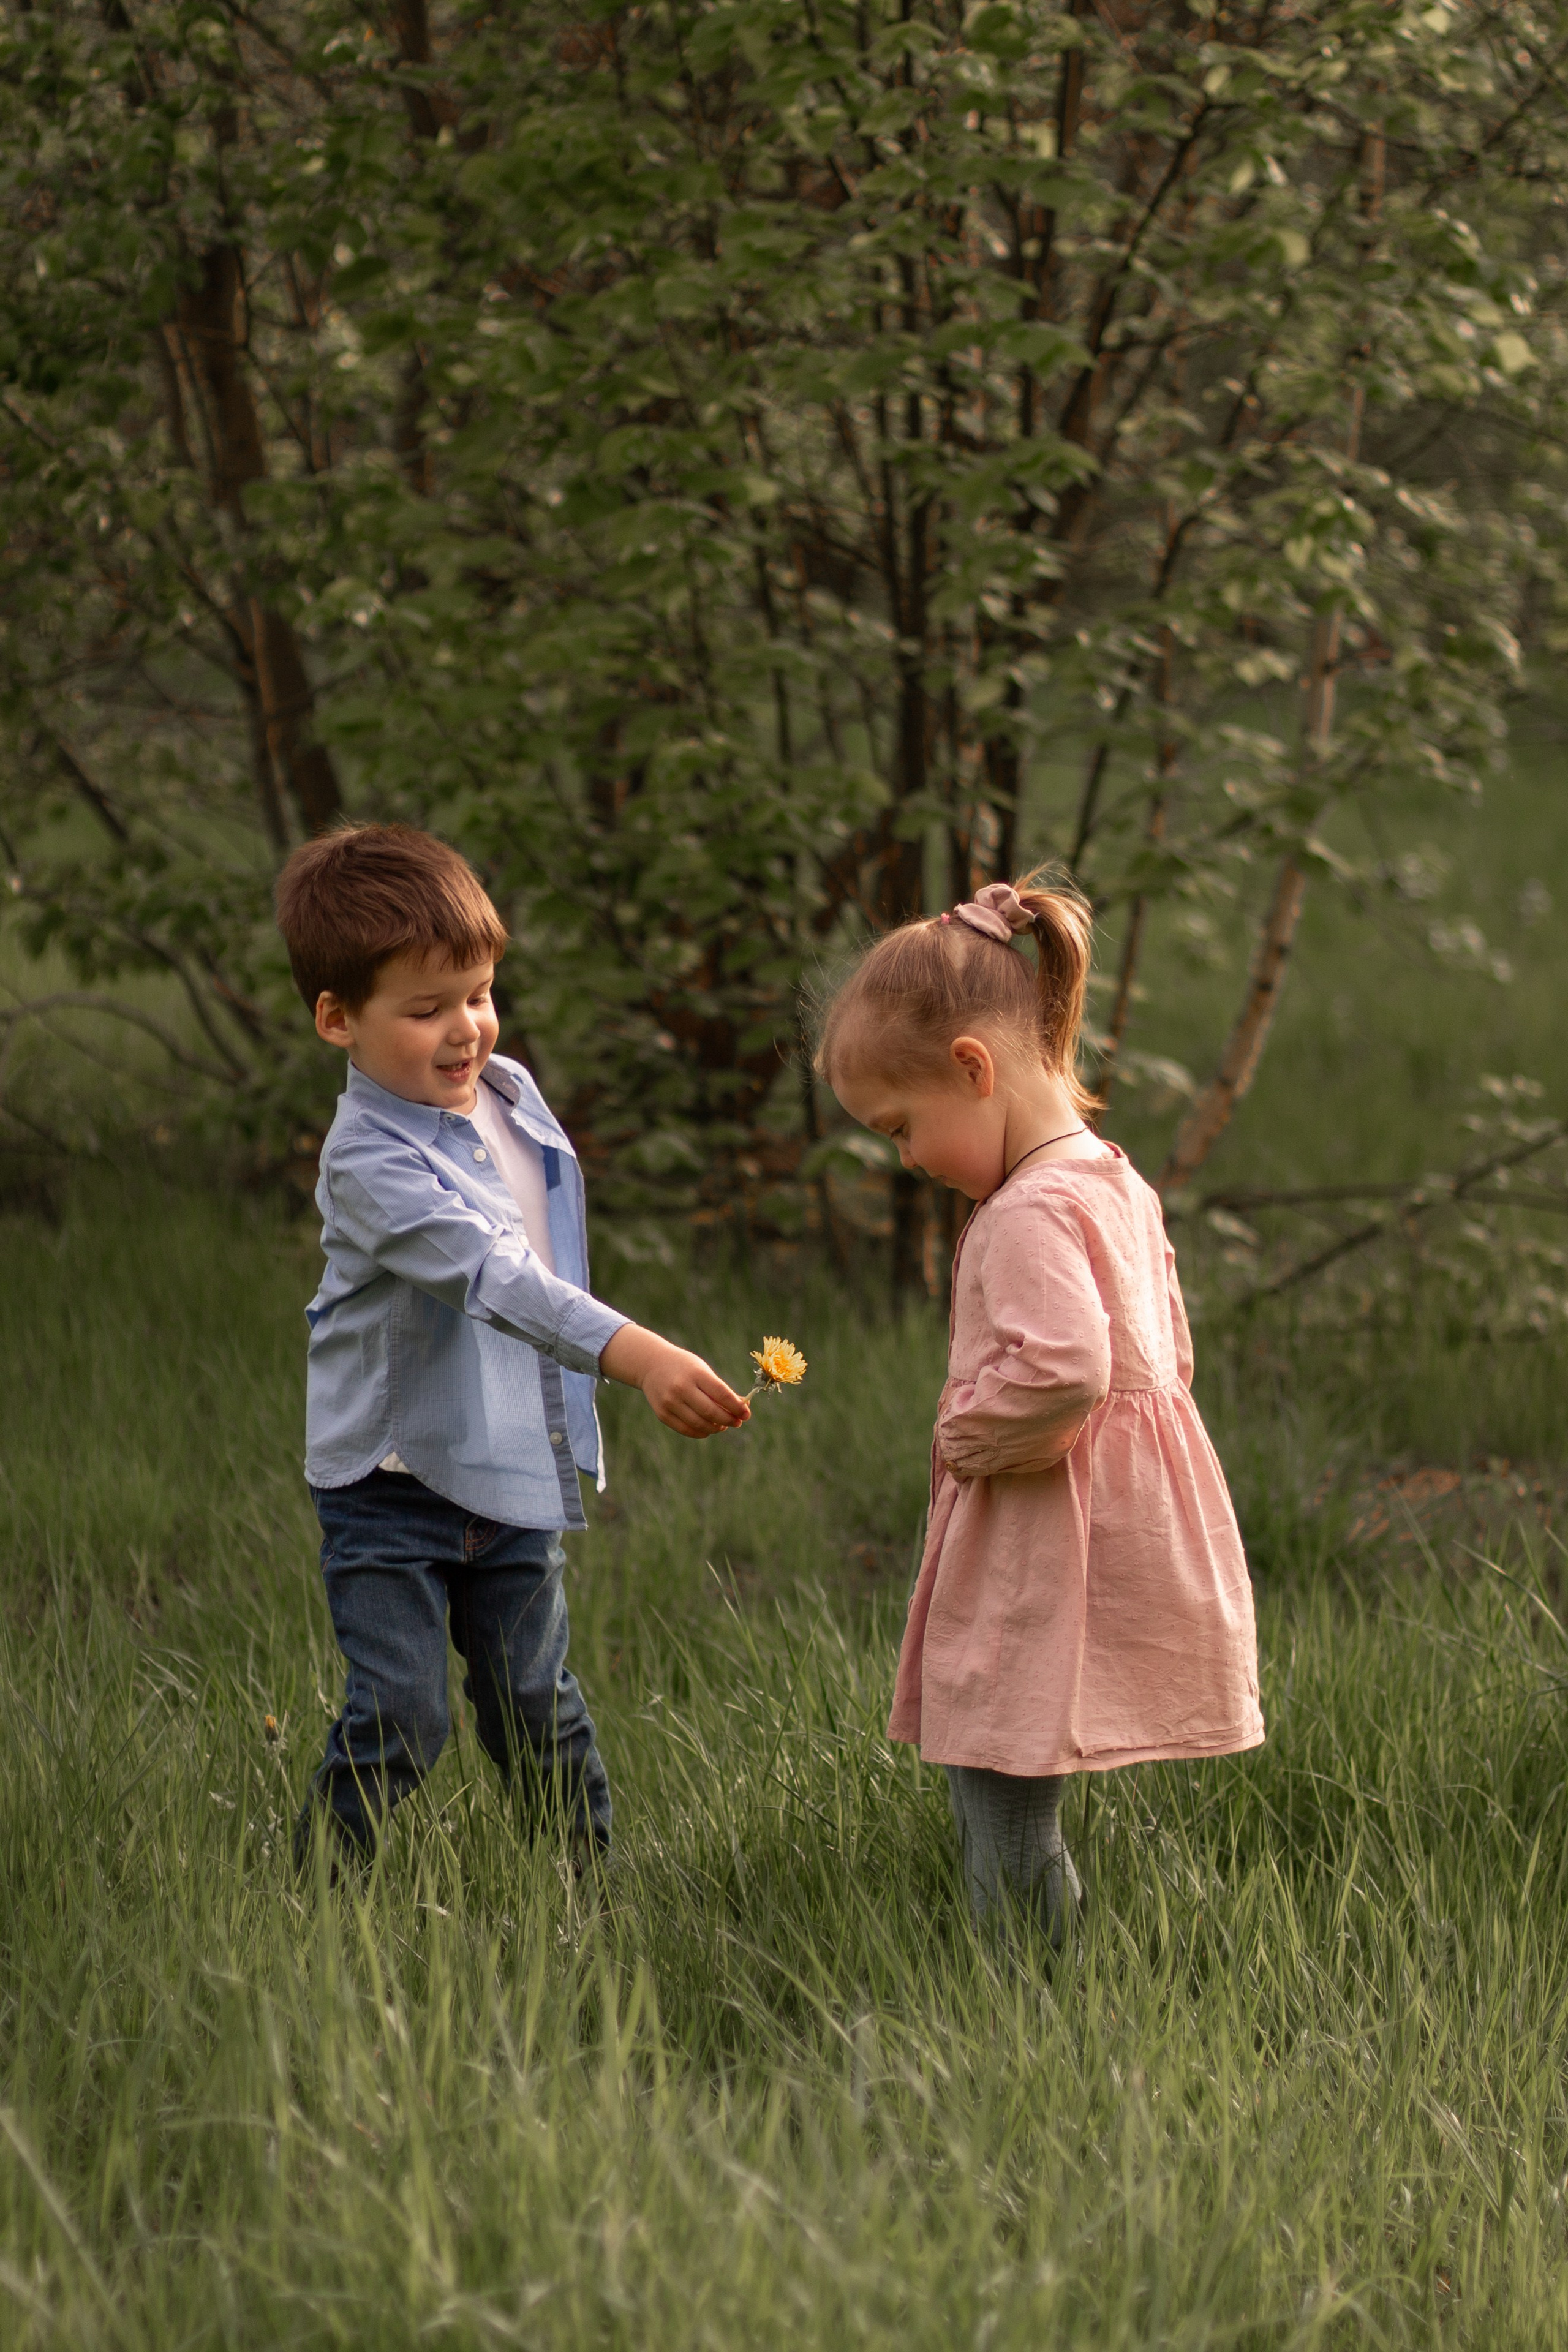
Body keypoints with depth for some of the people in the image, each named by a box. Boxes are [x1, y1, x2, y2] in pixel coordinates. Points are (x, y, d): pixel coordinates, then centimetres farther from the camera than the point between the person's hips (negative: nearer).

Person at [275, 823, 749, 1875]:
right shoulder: (369, 1162, -24)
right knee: (399, 1720, -9)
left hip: (517, 1473, 6)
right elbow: (490, 1274, -37)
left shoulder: (512, 1093, 1)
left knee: (538, 1708, 15)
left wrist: (577, 1410, 21)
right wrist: (637, 1355, -47)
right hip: (394, 1482, -6)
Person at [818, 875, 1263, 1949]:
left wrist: (965, 1438, -15)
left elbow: (1064, 1370, -33)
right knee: (1000, 1797, 14)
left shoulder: (1033, 1214, -19)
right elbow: (1166, 1356, 21)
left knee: (1007, 1828, -6)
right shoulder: (1116, 1186, 13)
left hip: (1048, 1560, -10)